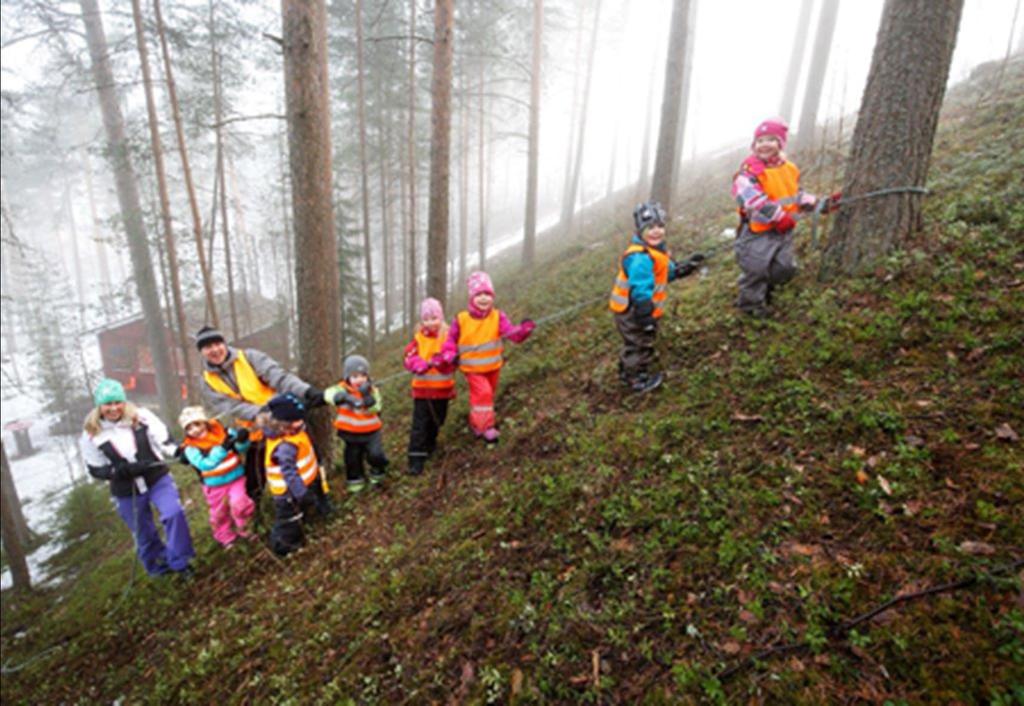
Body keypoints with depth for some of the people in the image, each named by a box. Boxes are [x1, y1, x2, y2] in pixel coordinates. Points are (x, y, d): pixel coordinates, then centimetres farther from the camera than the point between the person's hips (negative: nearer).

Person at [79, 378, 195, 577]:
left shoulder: (142, 417, -9)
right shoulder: (91, 434, -8)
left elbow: (165, 442, -6)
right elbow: (96, 469, -2)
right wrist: (123, 470, -21)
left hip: (158, 479, 0)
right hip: (127, 493, 1)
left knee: (174, 513, -20)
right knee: (144, 535, 13)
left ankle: (179, 561, -4)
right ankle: (158, 568, 36)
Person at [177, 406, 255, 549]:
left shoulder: (223, 432, -7)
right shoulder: (190, 448, -11)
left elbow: (241, 449, -5)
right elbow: (206, 464, -24)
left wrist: (242, 440, -28)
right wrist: (223, 448, -32)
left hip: (236, 477, -1)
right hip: (215, 485, 1)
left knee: (239, 504, -20)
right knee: (219, 514, 16)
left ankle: (242, 528, 10)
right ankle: (226, 538, 41)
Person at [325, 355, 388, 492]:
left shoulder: (372, 391, -9)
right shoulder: (343, 389, -14)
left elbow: (374, 410, -21)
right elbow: (329, 394, -36)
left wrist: (367, 396, -37)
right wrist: (346, 397, -53)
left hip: (371, 431, 0)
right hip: (350, 432, 1)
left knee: (375, 454, -9)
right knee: (353, 457, 13)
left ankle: (377, 472, 23)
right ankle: (355, 479, 38)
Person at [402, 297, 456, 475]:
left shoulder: (448, 337, -4)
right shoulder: (418, 338, -3)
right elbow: (409, 358, -10)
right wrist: (420, 364, -31)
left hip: (442, 388, 1)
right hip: (422, 388, -1)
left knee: (436, 420, 18)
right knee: (420, 424, -3)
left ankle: (429, 445, 44)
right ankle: (416, 459, 1)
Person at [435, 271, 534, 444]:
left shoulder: (498, 317, -11)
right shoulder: (461, 320, -12)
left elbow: (512, 332, -24)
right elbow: (451, 341, -1)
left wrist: (523, 331, -45)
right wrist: (445, 357, -18)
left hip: (493, 367, 3)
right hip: (472, 368, -3)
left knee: (488, 395, 19)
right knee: (482, 392, -23)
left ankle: (476, 423, 44)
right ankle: (486, 427, -10)